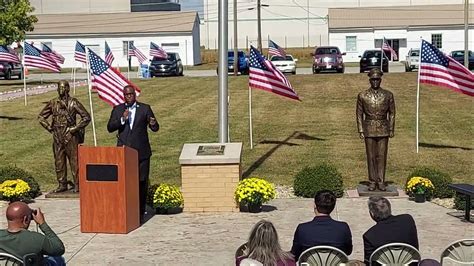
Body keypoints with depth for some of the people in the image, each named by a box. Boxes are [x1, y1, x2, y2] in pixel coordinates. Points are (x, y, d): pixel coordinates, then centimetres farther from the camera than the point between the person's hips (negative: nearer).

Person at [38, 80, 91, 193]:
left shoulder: (74, 103, -3)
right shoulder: (53, 103, 8)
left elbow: (86, 117, -5)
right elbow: (41, 117, 19)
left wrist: (75, 128, -8)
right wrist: (49, 127, 8)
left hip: (70, 136, -4)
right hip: (57, 137, 4)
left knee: (74, 160, -2)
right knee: (59, 161, 8)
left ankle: (77, 185, 4)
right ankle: (62, 185, 17)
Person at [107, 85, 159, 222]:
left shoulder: (145, 108, 6)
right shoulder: (117, 109, 9)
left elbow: (155, 128, 3)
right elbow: (110, 128, -1)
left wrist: (153, 124, -22)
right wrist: (122, 119, -16)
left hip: (141, 152, -1)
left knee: (142, 182, 2)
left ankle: (140, 212, 10)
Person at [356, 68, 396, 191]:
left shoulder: (388, 95, 2)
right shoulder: (362, 96, 1)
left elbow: (392, 113, 7)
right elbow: (359, 114, 4)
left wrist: (391, 129, 2)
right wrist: (360, 130, -2)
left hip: (383, 130, 0)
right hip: (369, 129, 0)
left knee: (382, 156, 2)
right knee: (371, 156, 4)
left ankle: (381, 181, 9)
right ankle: (372, 182, 11)